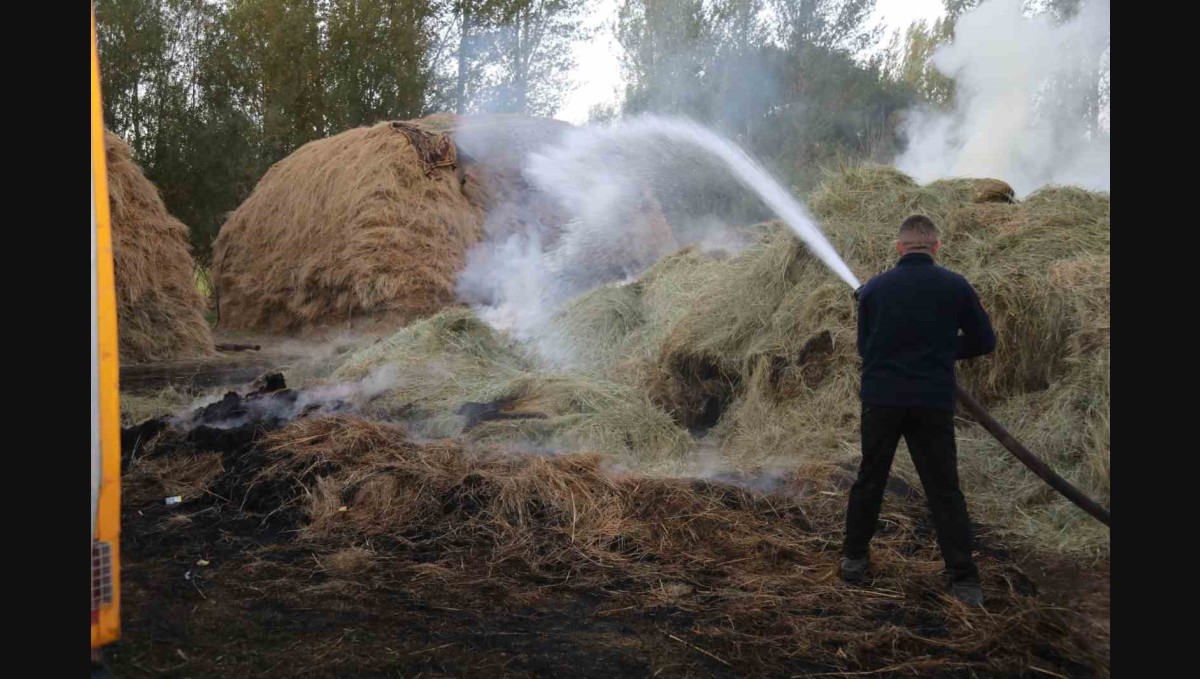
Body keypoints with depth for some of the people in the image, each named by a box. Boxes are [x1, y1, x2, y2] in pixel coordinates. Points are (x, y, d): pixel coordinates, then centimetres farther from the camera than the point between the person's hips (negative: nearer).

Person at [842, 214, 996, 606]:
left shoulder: (873, 289, 1)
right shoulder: (955, 287, -3)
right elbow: (984, 342, 6)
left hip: (880, 399, 1)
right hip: (933, 402, -1)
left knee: (869, 481, 15)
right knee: (944, 490, 4)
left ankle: (854, 559, 24)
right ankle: (964, 580, 5)